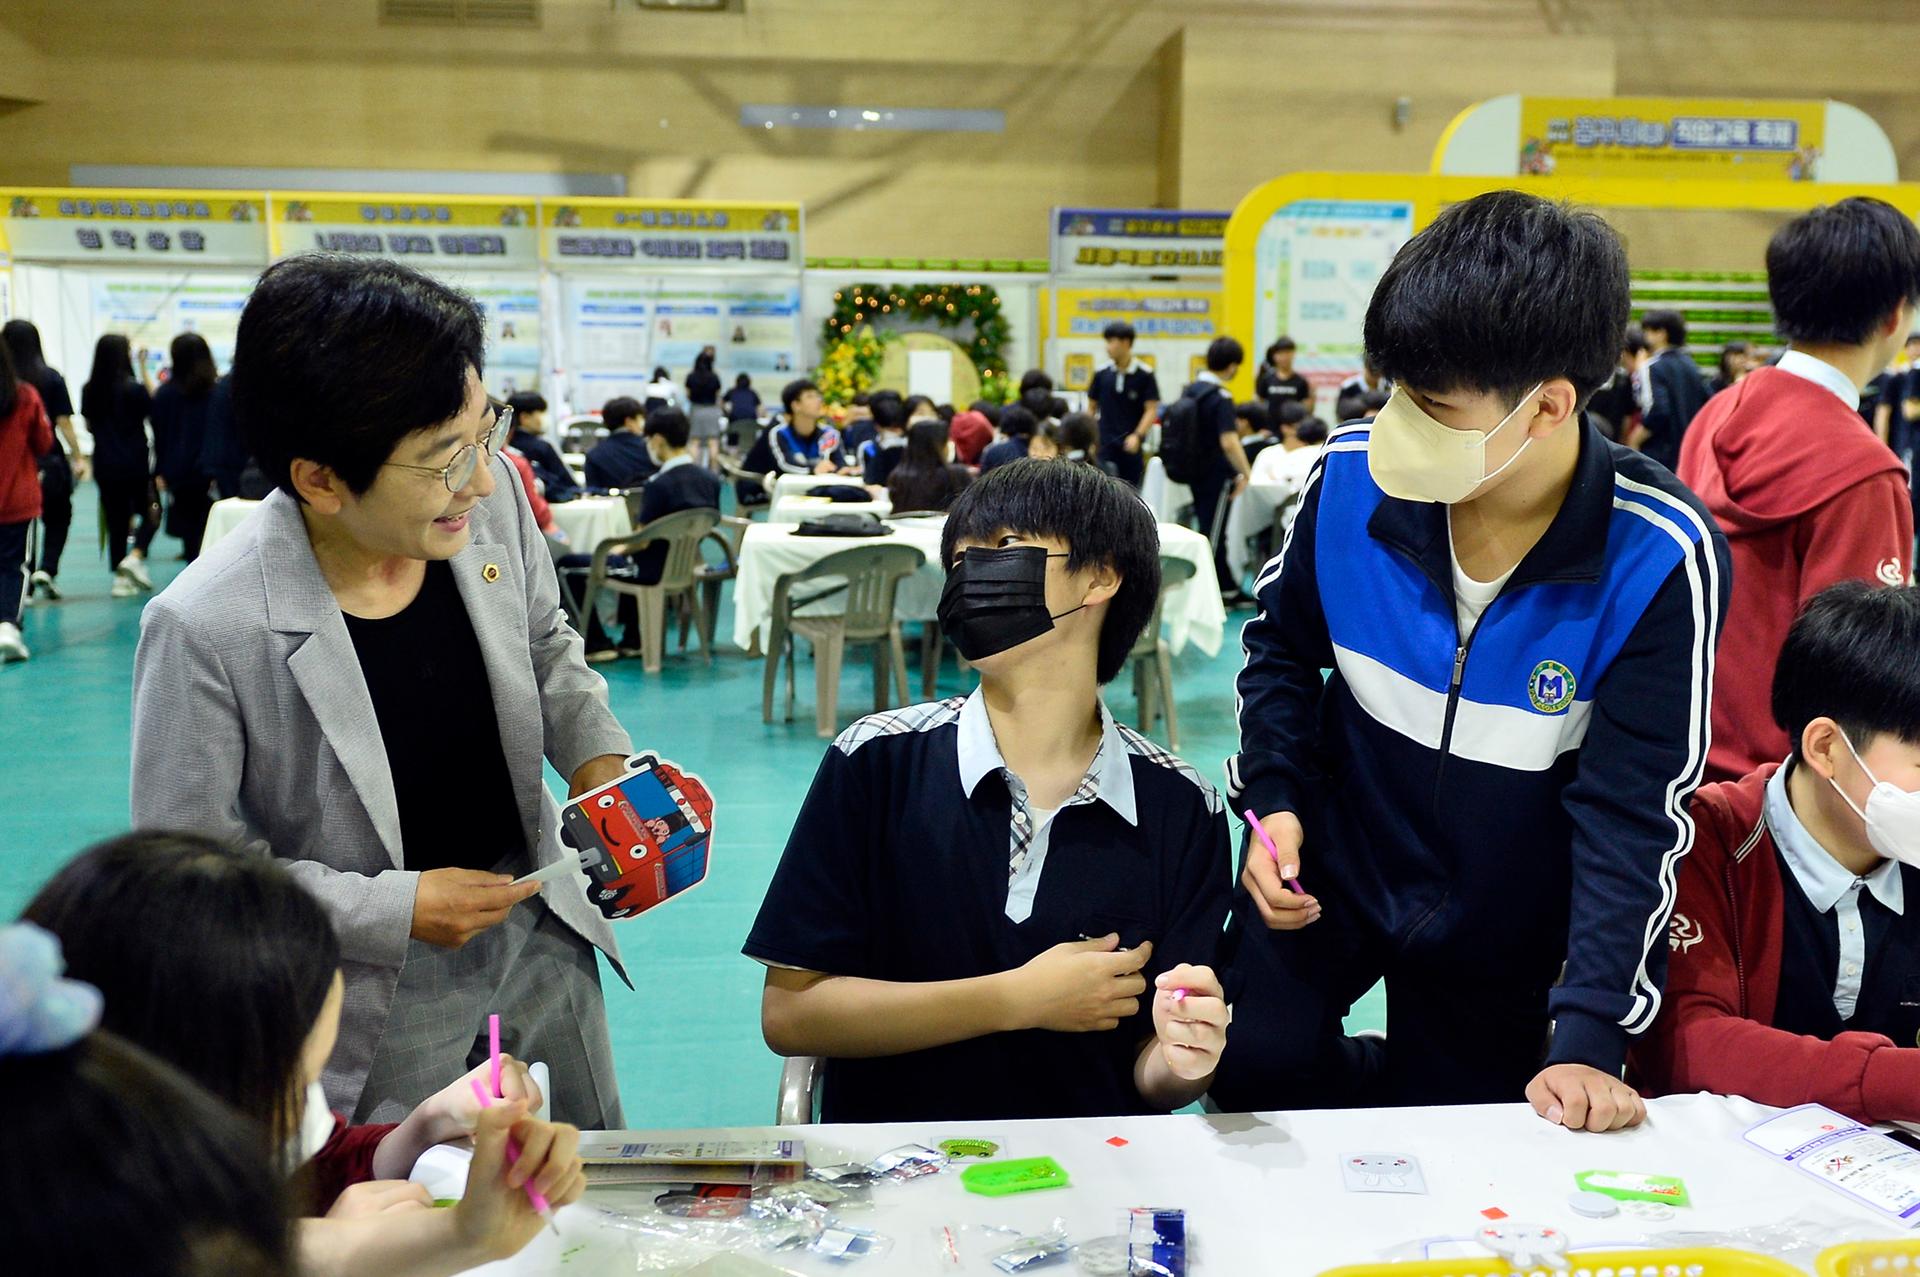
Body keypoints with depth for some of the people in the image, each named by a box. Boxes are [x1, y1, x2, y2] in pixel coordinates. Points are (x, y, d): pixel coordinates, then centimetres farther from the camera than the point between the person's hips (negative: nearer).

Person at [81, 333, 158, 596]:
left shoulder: (89, 390, 1)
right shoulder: (134, 388, -14)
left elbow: (89, 427, 9)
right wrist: (144, 370, 1)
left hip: (105, 466, 4)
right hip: (136, 464, -4)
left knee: (116, 520, 10)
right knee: (149, 513, 11)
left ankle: (120, 579, 10)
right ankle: (135, 556, -12)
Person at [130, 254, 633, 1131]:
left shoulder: (490, 498, -14)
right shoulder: (206, 630, -27)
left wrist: (597, 754, -10)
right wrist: (396, 910, -20)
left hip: (540, 940, 5)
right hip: (379, 1001, -5)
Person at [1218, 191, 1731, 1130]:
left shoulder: (1663, 558, -26)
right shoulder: (1354, 477, -18)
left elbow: (1633, 812, -23)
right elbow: (1283, 645, 3)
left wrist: (1592, 1036, -28)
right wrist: (1275, 800, -10)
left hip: (1500, 924, -1)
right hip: (1332, 862, 2)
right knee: (1250, 1067, -9)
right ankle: (1392, 1090, 23)